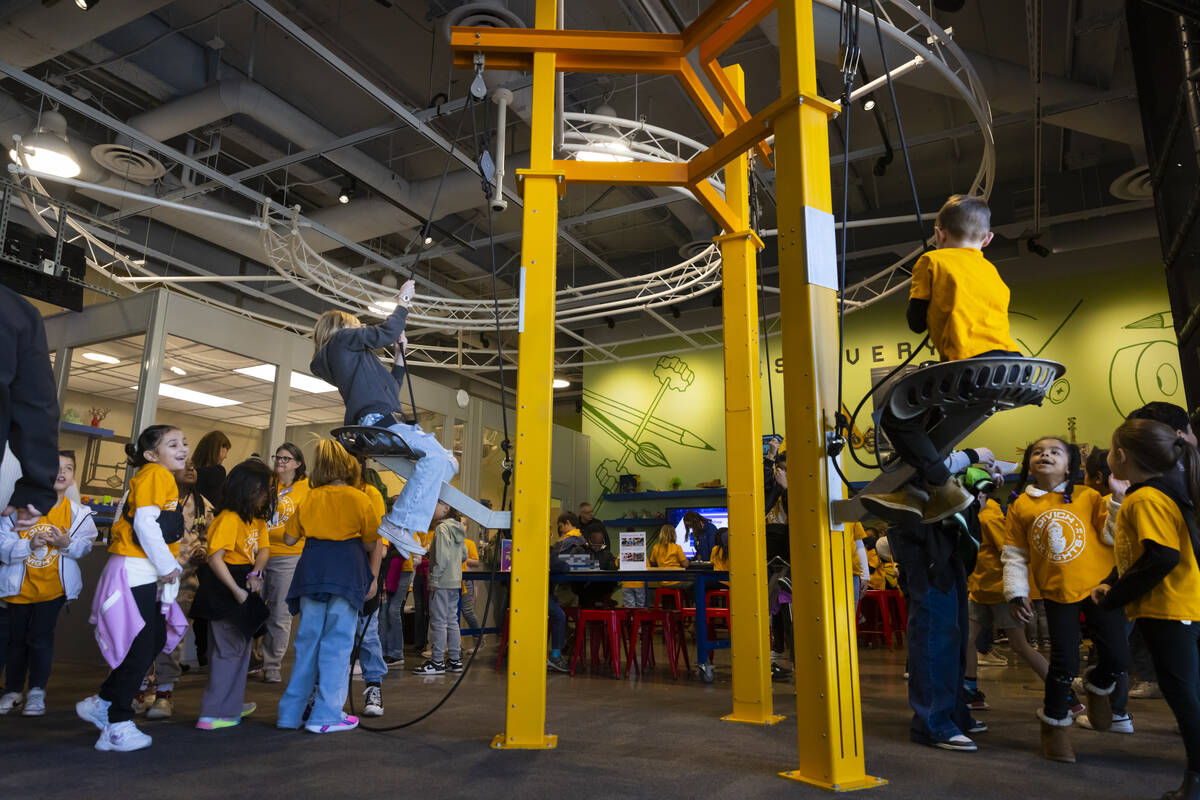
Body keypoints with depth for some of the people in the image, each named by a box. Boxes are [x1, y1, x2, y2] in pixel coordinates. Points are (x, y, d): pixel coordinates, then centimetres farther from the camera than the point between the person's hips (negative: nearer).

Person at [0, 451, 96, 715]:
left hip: (54, 585, -1)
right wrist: (28, 545, -28)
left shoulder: (77, 513, -7)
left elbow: (85, 544, -4)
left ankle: (37, 692, 11)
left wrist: (67, 545, -23)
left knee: (41, 637, -3)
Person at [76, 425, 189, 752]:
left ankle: (101, 704, 25)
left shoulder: (165, 479, 18)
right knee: (140, 648, -2)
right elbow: (145, 523, -20)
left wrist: (170, 566, 8)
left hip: (148, 575, 10)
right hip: (134, 573, -10)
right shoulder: (154, 474, -11)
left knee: (156, 641, 13)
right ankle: (118, 726, 12)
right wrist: (167, 566, -15)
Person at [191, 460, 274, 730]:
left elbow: (264, 549, 6)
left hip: (244, 589, 10)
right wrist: (236, 591, -26)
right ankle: (213, 714, 5)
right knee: (228, 649, -4)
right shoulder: (228, 519, -21)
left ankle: (231, 704, 33)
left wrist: (256, 573, -14)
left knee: (240, 645, 19)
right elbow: (215, 558, -26)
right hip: (224, 589, -10)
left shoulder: (257, 518, 8)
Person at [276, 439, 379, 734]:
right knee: (338, 642, 2)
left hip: (311, 569, 4)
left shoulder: (309, 499, 7)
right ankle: (326, 715, 4)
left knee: (307, 641, 12)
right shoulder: (360, 499, -2)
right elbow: (370, 545, -1)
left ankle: (291, 713, 19)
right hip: (346, 573, -3)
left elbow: (290, 538, 12)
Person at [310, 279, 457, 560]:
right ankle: (398, 524, -32)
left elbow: (391, 388, 35)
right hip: (375, 422, -10)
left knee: (447, 462, 5)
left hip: (381, 425, 10)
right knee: (435, 454, -27)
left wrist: (401, 355, 33)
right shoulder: (342, 338, 10)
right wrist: (403, 302, 11)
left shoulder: (348, 357, 35)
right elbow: (386, 333, -2)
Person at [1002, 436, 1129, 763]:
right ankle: (1054, 722, 22)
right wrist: (1016, 592, -1)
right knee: (1064, 662, -1)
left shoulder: (1088, 497, 1)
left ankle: (1097, 685, 37)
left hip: (1099, 585, 1)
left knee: (1117, 657, 1)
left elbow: (1112, 535, -4)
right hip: (1057, 591, 0)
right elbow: (1014, 554, 5)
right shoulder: (1021, 506, 2)